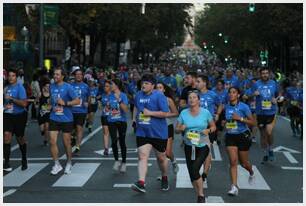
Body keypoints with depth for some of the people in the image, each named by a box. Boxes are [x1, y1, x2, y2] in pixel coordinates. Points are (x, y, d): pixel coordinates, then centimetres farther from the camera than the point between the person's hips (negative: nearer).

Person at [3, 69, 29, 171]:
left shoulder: (20, 87, -12)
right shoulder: (6, 87, 5)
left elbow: (24, 103, -21)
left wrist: (11, 98, -23)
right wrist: (5, 105, 4)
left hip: (19, 116, -4)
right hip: (7, 115, 4)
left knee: (20, 138, 9)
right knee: (7, 135, -13)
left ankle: (24, 160, 31)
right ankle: (6, 163, -12)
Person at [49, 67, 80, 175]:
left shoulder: (68, 87, -9)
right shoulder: (51, 86, 6)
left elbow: (77, 101, -12)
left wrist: (65, 103, -21)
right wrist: (52, 107, 13)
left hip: (66, 119, -3)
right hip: (54, 118, 4)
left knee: (67, 143, 8)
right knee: (52, 142, -6)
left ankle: (69, 164, 26)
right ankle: (57, 164, 7)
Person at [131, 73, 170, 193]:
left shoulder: (159, 96, -12)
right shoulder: (138, 95, 7)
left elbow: (165, 113, -18)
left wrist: (150, 113, -21)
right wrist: (134, 119, 18)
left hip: (159, 133, -4)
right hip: (142, 133, 4)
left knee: (161, 158, 12)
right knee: (142, 156, -12)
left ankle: (164, 179, 37)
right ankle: (141, 183, -20)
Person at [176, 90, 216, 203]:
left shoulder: (205, 112, -5)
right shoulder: (183, 113, 0)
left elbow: (213, 127, 5)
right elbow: (177, 129, 6)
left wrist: (208, 130, -16)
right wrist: (181, 128, -17)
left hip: (203, 146, -3)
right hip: (189, 146, 3)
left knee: (194, 169, -19)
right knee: (192, 172, 4)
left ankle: (201, 195, -2)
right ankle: (200, 196, 22)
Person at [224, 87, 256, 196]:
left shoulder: (244, 107, -12)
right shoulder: (226, 107, 2)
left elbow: (253, 122, -13)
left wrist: (240, 118, -22)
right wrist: (225, 122, 6)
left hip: (243, 136, -3)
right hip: (230, 136, 3)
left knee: (243, 162, 10)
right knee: (233, 162, -10)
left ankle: (251, 173, 45)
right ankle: (234, 187, -10)